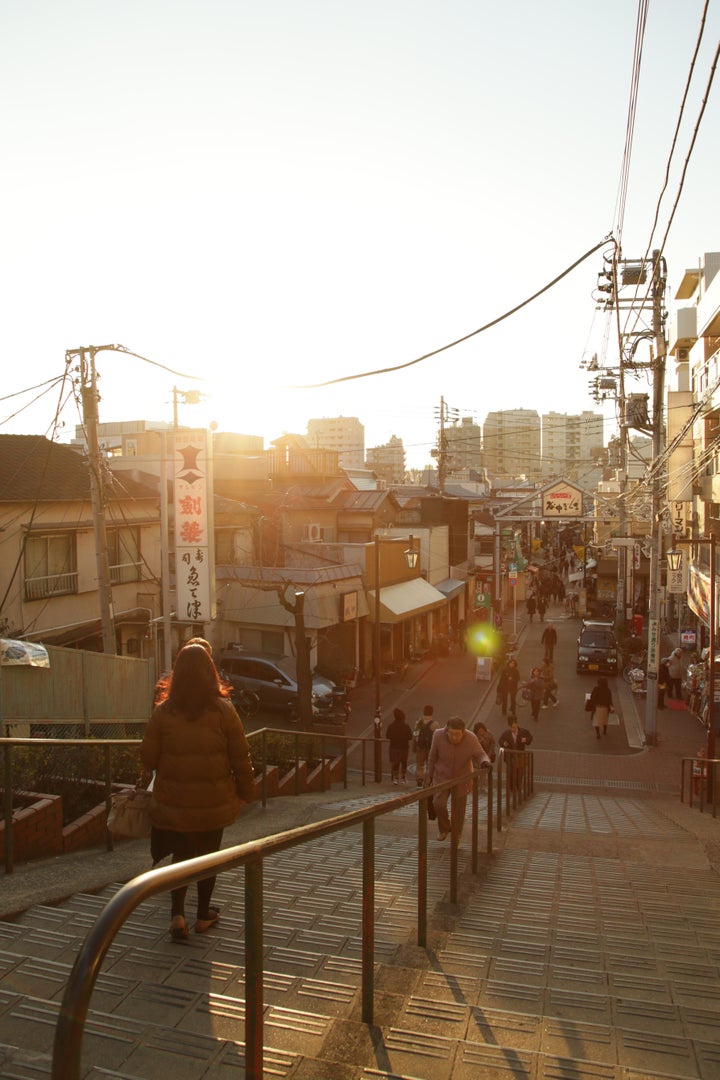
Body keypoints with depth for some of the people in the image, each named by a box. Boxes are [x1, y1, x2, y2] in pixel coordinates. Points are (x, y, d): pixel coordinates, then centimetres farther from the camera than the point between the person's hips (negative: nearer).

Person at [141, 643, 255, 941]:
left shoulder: (163, 711, -10)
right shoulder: (223, 710, -12)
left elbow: (148, 758, -3)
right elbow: (241, 757, -8)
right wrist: (246, 792, 5)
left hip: (173, 802, 1)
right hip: (214, 802, -1)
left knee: (180, 855, 18)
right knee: (208, 855, 18)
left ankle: (177, 914, 5)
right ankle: (204, 915, 30)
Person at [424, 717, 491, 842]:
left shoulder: (471, 739, -24)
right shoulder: (438, 735, -22)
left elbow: (480, 755, -13)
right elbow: (432, 757, -7)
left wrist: (484, 762, -36)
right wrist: (429, 775, 3)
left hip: (461, 779, 0)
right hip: (442, 776, 0)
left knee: (458, 810, 8)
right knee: (438, 803, -15)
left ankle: (456, 838, 31)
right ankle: (444, 828, 15)